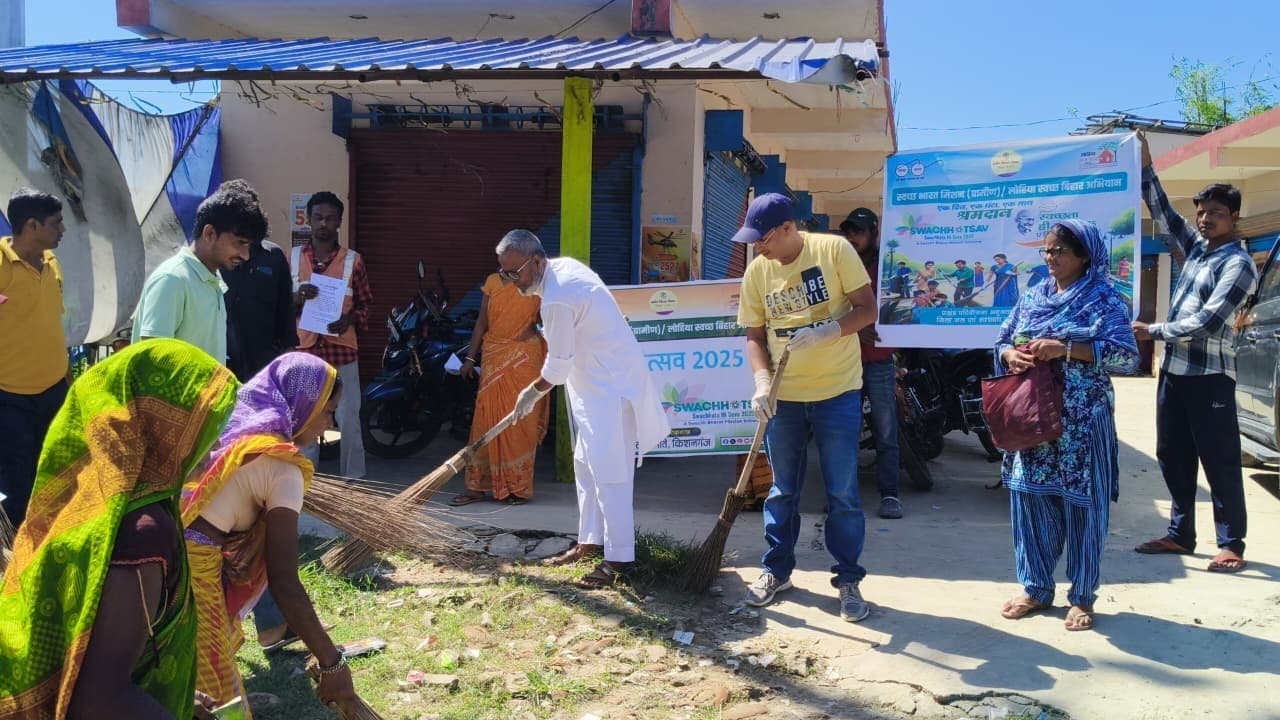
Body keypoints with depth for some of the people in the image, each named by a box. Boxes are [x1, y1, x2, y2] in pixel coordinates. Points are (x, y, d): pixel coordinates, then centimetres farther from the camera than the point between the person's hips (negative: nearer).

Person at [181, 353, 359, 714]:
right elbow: (284, 582, -13)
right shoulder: (282, 467, -8)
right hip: (189, 565, -7)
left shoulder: (225, 420, 12)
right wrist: (332, 663, -8)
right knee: (221, 697, 8)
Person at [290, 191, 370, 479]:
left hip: (343, 351, -1)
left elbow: (366, 303, 6)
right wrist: (296, 298, -13)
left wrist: (350, 319, -14)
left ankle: (354, 481, 14)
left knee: (349, 421, 2)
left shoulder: (353, 260, 3)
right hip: (304, 351, 1)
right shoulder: (292, 257, 6)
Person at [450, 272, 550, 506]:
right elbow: (482, 322, 10)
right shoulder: (492, 281, 9)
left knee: (520, 421, 0)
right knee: (487, 419, 2)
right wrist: (471, 357, 7)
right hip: (494, 355, 3)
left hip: (525, 356, -3)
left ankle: (518, 487, 11)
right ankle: (477, 487, 8)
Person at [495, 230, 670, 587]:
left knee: (608, 472, -9)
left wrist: (532, 393, 0)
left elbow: (557, 366, -17)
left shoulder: (557, 301, -25)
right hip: (600, 382, 11)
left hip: (611, 386, -11)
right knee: (586, 465, 16)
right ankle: (589, 542, 25)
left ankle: (619, 558, -3)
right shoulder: (564, 266, 7)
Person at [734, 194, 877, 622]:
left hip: (837, 393, -3)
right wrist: (762, 382, -13)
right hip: (783, 396, 3)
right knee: (783, 490, 14)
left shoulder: (834, 250, -10)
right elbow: (755, 335, 3)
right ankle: (776, 570, 29)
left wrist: (828, 330, -25)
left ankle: (848, 581, 17)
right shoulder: (756, 271, -1)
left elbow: (867, 309, -8)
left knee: (843, 493, 3)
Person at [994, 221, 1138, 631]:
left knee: (1082, 507, 2)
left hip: (1082, 425, -5)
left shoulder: (1105, 300, -4)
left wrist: (1066, 348, -22)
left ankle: (1083, 597, 16)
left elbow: (1127, 356, -13)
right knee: (1031, 502, 8)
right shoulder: (1031, 298, 11)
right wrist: (1011, 355, -9)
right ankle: (1036, 589, 21)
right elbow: (1001, 344, 15)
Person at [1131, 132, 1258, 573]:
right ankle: (1180, 534, 20)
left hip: (1209, 375, -7)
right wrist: (1146, 167, 8)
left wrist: (1153, 331, -13)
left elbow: (1207, 323, -18)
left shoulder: (1238, 264, -9)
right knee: (1173, 458, 11)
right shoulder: (1195, 247, 12)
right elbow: (1163, 213, 17)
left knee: (1220, 462, -2)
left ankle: (1231, 544, 5)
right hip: (1173, 370, 8)